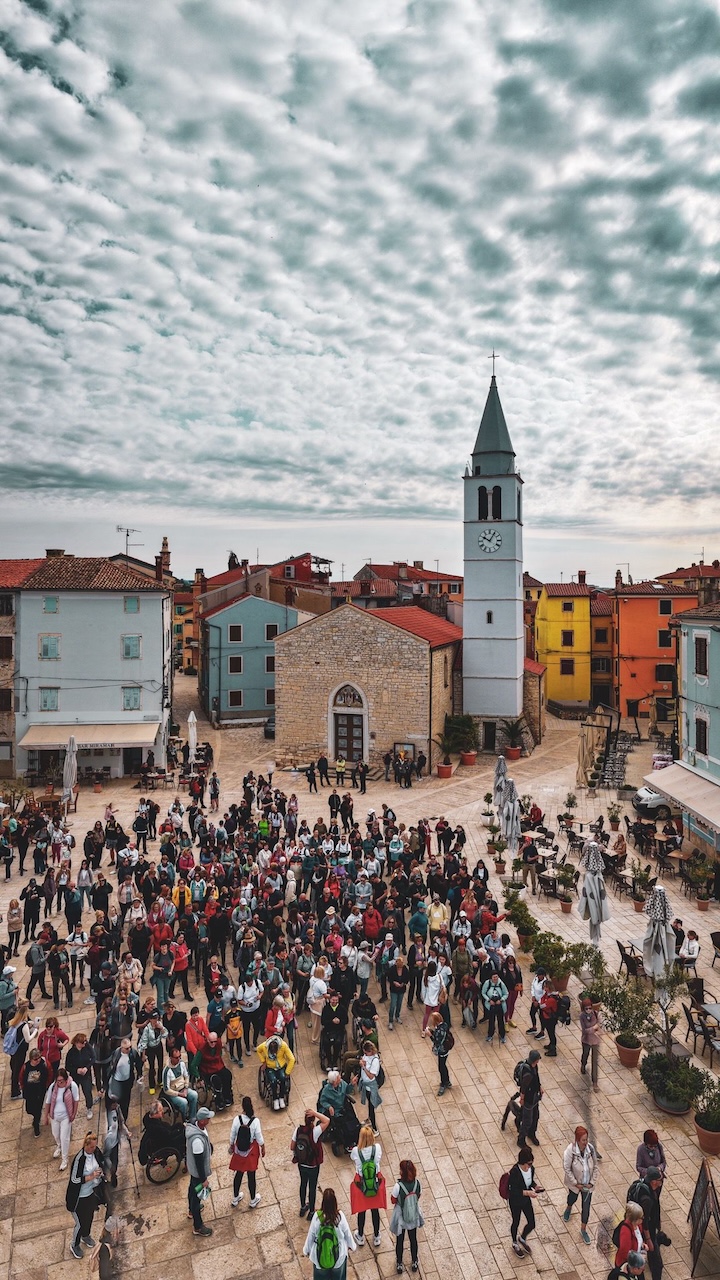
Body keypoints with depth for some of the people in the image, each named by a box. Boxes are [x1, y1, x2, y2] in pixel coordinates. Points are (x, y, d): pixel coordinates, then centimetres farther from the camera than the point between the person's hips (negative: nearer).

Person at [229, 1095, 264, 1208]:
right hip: (251, 1151, -2)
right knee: (252, 1175, 16)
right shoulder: (255, 1121, -25)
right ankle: (253, 1200, 35)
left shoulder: (237, 1119, -20)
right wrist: (263, 1148, 3)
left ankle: (235, 1198, 41)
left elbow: (232, 1135, -7)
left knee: (238, 1173, 22)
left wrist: (231, 1146, 12)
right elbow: (259, 1137, -15)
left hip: (239, 1150, 2)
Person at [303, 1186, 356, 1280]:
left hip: (320, 1254, 0)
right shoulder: (340, 1216, -25)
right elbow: (347, 1233, -9)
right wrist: (352, 1245, 11)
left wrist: (306, 1250, 7)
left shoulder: (317, 1216, -27)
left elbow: (311, 1235, -13)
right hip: (339, 1254, 0)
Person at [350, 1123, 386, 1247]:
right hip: (376, 1182, 1)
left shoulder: (356, 1151, -27)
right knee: (375, 1210, 22)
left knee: (361, 1211, 22)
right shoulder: (377, 1148, -24)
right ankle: (376, 1237, 41)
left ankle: (360, 1236, 43)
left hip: (361, 1183, -1)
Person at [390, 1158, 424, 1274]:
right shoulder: (417, 1183, -24)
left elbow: (393, 1201, -17)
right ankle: (414, 1262, 47)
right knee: (413, 1239, 27)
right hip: (414, 1216, 3)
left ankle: (399, 1264, 43)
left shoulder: (398, 1186, -35)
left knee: (400, 1240, 23)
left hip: (401, 1216, -3)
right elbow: (418, 1196, -5)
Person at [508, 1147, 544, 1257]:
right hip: (515, 1201, -5)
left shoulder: (531, 1169, -14)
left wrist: (535, 1186, -15)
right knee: (516, 1223, 18)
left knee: (531, 1224, 14)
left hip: (526, 1200, 5)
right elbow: (513, 1191, -29)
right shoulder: (514, 1172, -34)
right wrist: (527, 1192, -37)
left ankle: (522, 1239, 46)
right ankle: (515, 1244, 47)